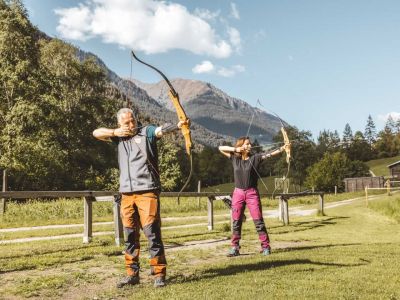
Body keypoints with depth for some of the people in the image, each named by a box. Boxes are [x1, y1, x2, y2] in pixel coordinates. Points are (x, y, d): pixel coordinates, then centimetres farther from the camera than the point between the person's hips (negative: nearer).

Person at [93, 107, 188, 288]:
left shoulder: (146, 131, 2)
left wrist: (178, 125, -37)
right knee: (130, 235, 10)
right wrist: (115, 132, 1)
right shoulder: (119, 137, 18)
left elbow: (161, 130, -17)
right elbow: (97, 133, 17)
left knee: (152, 232, -6)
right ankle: (132, 274, 20)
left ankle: (159, 274, 1)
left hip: (147, 191, -5)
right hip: (126, 194, 5)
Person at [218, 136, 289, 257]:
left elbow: (270, 154, -13)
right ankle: (234, 248, 12)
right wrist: (235, 149, -4)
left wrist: (283, 148, -27)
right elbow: (220, 148, 8)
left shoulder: (255, 157, -1)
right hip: (238, 193, 2)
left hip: (252, 193, -2)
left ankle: (265, 247, 3)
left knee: (258, 221, -3)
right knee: (236, 222, 5)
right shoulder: (235, 158, 5)